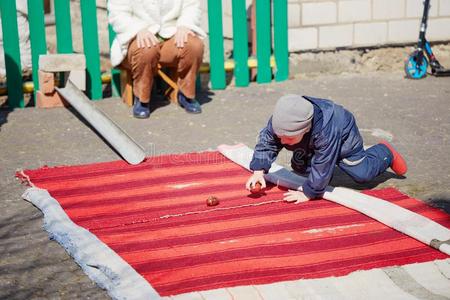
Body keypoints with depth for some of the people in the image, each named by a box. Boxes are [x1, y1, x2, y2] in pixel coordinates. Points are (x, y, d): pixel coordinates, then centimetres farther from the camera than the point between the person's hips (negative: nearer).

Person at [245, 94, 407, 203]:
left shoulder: (326, 132, -51)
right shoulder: (278, 123, -36)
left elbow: (322, 167, -41)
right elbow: (266, 144, -21)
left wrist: (308, 193, -34)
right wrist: (258, 171, -34)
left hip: (343, 135, -5)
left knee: (362, 173, -5)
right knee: (299, 167, 13)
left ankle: (385, 153, 25)